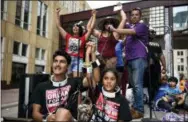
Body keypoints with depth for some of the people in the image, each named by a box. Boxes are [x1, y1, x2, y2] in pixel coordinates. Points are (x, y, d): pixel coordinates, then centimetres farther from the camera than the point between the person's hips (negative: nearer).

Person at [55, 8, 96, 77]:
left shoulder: (83, 38, 12)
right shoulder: (68, 37, 17)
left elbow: (91, 28, 12)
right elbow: (58, 26, 20)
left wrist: (93, 16, 16)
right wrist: (57, 13, 22)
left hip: (78, 60, -1)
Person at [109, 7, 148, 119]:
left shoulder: (142, 26, -1)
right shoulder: (129, 26, 19)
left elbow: (131, 32, -17)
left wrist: (114, 29, -17)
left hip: (139, 58, -7)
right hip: (129, 59, 7)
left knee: (137, 84, -10)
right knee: (133, 84, 10)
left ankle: (140, 110, -4)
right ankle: (135, 107, 20)